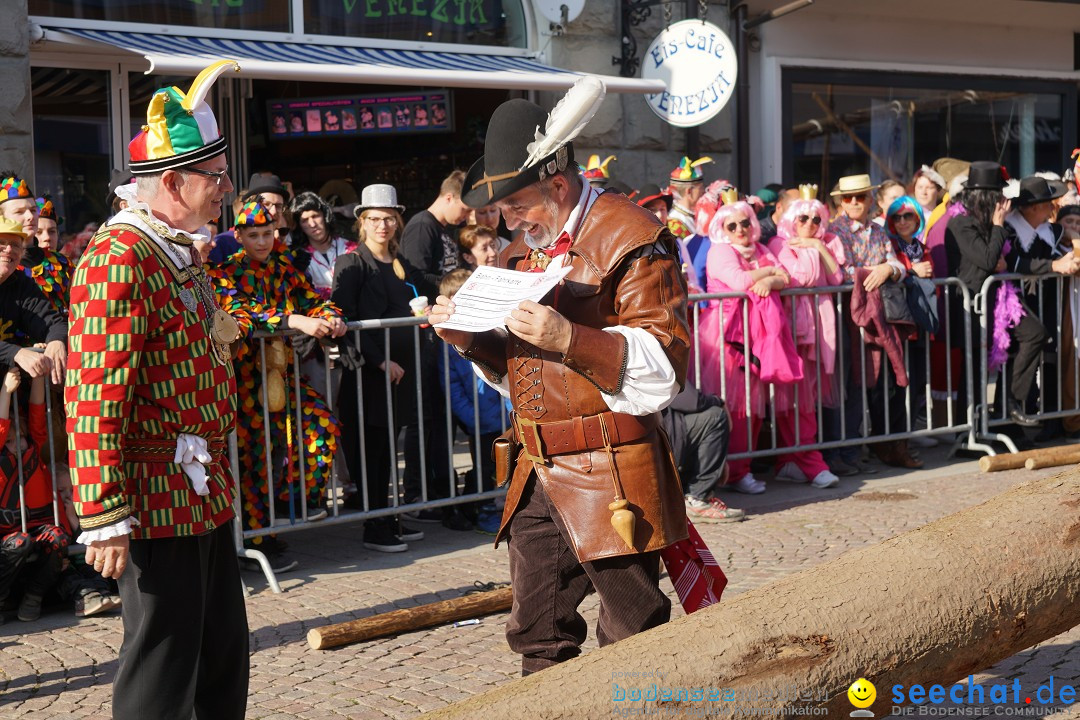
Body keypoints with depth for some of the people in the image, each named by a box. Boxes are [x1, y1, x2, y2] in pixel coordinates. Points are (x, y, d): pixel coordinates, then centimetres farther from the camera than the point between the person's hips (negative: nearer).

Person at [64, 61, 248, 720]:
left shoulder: (183, 253, 14)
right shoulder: (118, 258, -17)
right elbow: (93, 400, -21)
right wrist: (106, 518, -21)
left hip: (206, 493, 9)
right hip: (159, 501, -9)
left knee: (226, 657, 16)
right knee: (164, 667, 1)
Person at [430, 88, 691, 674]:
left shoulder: (629, 237, -9)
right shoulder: (525, 249, 16)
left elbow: (665, 366, -16)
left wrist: (569, 338, -28)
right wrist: (470, 338, 6)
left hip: (610, 474, -7)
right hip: (538, 473, 8)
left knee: (634, 642, 2)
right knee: (539, 638, 14)